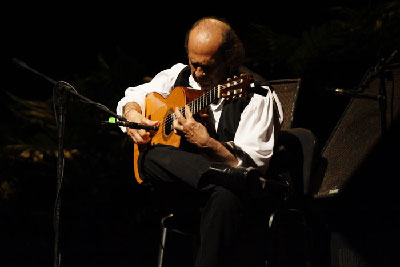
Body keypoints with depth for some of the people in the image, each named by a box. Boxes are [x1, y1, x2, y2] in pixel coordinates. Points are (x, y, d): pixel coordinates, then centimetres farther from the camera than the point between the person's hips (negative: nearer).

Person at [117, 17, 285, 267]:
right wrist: (132, 114, 1)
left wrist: (206, 143, -29)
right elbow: (134, 96, 25)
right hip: (180, 183, 4)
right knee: (152, 157, -30)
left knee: (225, 198, -42)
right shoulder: (179, 76, 10)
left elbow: (254, 164, -15)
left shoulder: (258, 98, -6)